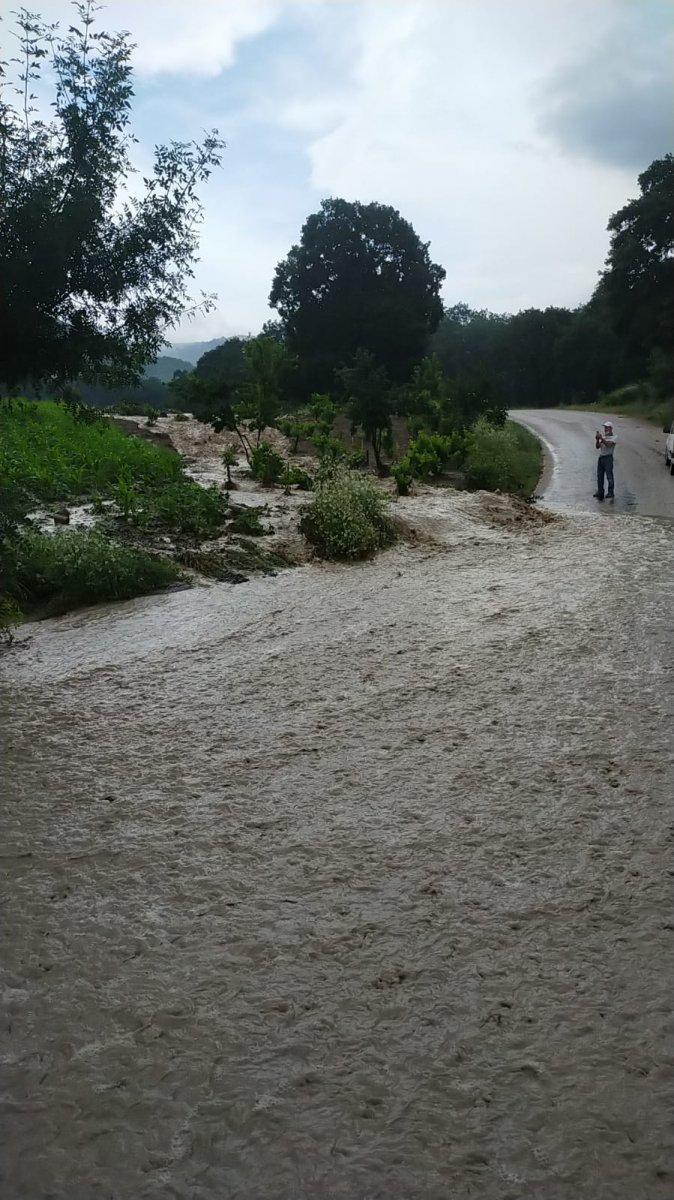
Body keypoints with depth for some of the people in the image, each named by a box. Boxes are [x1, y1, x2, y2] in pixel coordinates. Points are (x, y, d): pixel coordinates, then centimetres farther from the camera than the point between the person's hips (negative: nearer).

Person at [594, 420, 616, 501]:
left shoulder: (613, 437, -2)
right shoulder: (603, 436, 16)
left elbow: (608, 444, -20)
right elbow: (598, 446, 6)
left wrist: (602, 438, -27)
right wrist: (597, 439, -10)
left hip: (608, 457, -6)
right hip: (600, 457, 6)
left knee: (609, 476, -7)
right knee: (599, 476, 7)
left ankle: (610, 493, -5)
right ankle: (600, 493, 14)